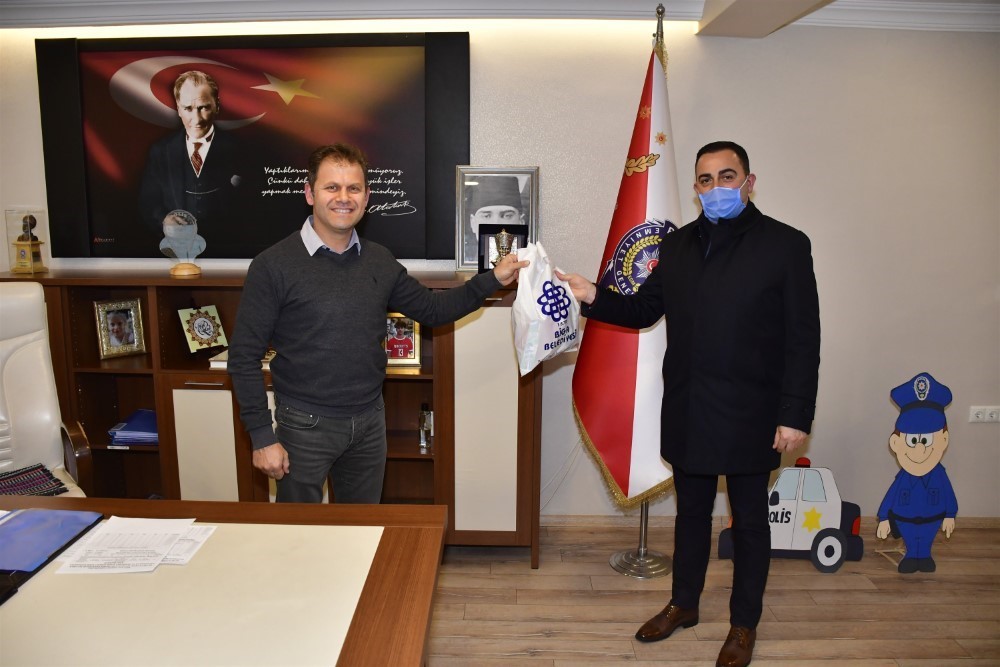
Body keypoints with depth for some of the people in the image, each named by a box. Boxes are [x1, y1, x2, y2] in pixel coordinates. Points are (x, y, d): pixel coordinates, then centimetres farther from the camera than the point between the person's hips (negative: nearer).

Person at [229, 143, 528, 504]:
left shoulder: (380, 261, 3)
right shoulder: (273, 265, -12)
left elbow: (432, 309, 12)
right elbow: (244, 356, -10)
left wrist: (493, 279, 2)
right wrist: (262, 436, -12)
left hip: (370, 421, 4)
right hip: (305, 424, -4)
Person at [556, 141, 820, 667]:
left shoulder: (785, 245, -7)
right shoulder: (677, 246, 7)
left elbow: (803, 338, -9)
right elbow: (644, 310, 11)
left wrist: (796, 415, -12)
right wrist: (594, 298, -6)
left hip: (749, 416, -4)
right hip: (687, 413, 4)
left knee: (749, 520, 12)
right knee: (691, 512, 19)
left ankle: (744, 623, 31)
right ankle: (684, 604, 38)